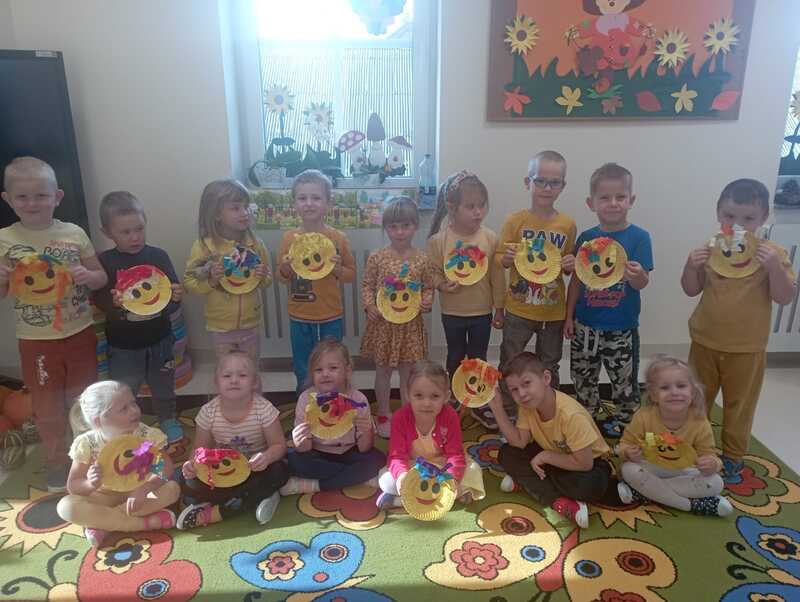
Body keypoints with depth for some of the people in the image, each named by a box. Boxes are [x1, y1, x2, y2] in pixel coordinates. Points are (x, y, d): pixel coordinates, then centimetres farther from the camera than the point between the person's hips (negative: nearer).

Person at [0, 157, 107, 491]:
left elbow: (102, 278, 2)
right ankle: (57, 464, 35)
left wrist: (88, 276, -20)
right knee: (48, 409, 13)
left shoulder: (74, 233, -7)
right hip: (36, 342, 0)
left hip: (80, 335, 1)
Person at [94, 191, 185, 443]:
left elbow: (173, 293, -1)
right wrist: (114, 303, -29)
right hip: (122, 344, -1)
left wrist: (176, 296, -24)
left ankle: (168, 420, 43)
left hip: (158, 338, 2)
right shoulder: (105, 262, -8)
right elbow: (99, 300, -8)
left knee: (163, 385, 20)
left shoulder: (158, 256, -6)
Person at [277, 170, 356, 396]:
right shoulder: (289, 238, -3)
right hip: (300, 318, 1)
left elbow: (352, 275, 3)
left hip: (331, 318, -1)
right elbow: (282, 278, 7)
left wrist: (338, 269, -17)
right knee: (303, 373, 15)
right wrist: (285, 270, -14)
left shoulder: (338, 238, -7)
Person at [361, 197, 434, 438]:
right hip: (383, 323, -1)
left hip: (410, 323, 1)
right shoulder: (377, 258, -7)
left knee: (408, 372, 13)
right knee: (383, 371, 13)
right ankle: (383, 416, 29)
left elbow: (428, 287, 6)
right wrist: (369, 306, -16)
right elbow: (367, 285, 0)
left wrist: (426, 301, -13)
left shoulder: (422, 259, -3)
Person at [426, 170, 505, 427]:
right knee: (456, 357, 18)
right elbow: (433, 271, -4)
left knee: (478, 359, 14)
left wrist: (499, 308, 1)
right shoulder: (439, 240, -13)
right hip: (452, 312, 0)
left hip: (482, 311, 1)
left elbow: (497, 277, -3)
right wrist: (441, 284, -26)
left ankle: (479, 405, 32)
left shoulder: (490, 238, -9)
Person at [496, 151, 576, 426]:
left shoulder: (567, 225, -2)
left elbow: (569, 265, 9)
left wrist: (571, 265, -13)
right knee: (509, 363, 9)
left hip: (553, 309, 2)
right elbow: (499, 259, -2)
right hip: (519, 306, -2)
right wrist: (508, 258, -23)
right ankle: (505, 411, 27)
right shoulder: (515, 221, -8)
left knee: (549, 366, 17)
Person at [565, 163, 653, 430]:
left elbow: (643, 283, -13)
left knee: (625, 380, 9)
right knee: (583, 377, 15)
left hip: (621, 327, -3)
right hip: (586, 325, 3)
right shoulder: (586, 238, 0)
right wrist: (569, 316, 6)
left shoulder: (638, 237, -9)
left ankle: (625, 421, 30)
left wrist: (637, 274, -37)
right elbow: (577, 280, 6)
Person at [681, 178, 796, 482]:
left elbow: (785, 297, -14)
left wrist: (774, 267, -28)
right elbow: (691, 290, 2)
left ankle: (733, 457, 30)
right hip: (705, 342, 3)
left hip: (746, 348, -2)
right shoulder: (710, 250, -4)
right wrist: (691, 266, -16)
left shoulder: (772, 254, -11)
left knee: (739, 405, 13)